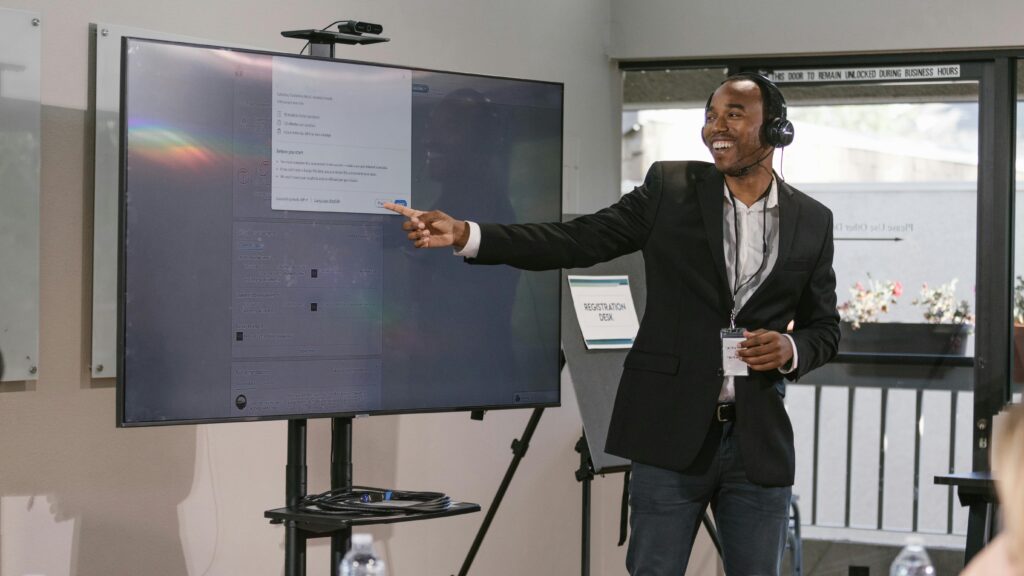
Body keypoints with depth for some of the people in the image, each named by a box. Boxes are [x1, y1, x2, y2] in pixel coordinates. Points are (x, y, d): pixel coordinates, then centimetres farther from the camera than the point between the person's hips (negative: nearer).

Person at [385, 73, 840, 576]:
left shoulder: (812, 221, 6)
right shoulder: (670, 189, 2)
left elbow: (824, 327, 14)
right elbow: (576, 241, -4)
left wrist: (791, 350, -10)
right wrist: (465, 235, -15)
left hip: (760, 441, 2)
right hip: (671, 434, -2)